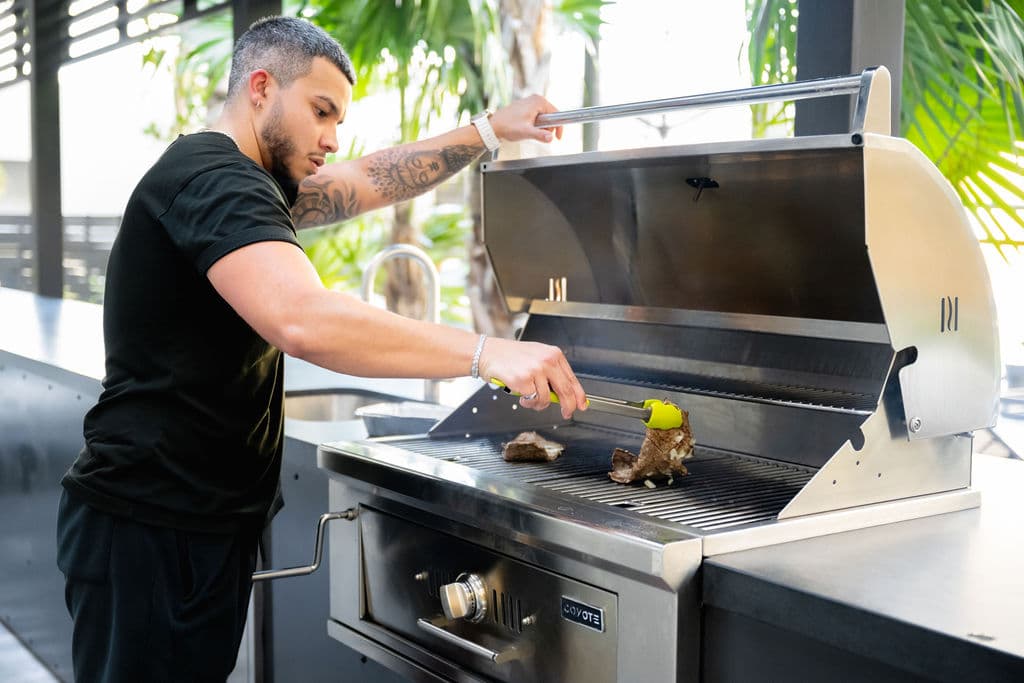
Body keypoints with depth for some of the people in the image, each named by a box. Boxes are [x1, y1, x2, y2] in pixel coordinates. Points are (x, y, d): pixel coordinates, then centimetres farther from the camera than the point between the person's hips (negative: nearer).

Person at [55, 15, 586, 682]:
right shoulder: (211, 178, -19)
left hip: (205, 524, 10)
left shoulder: (247, 178, 14)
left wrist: (488, 130, 16)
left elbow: (376, 180, 23)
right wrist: (484, 352, -34)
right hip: (150, 532, -10)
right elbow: (304, 320, -35)